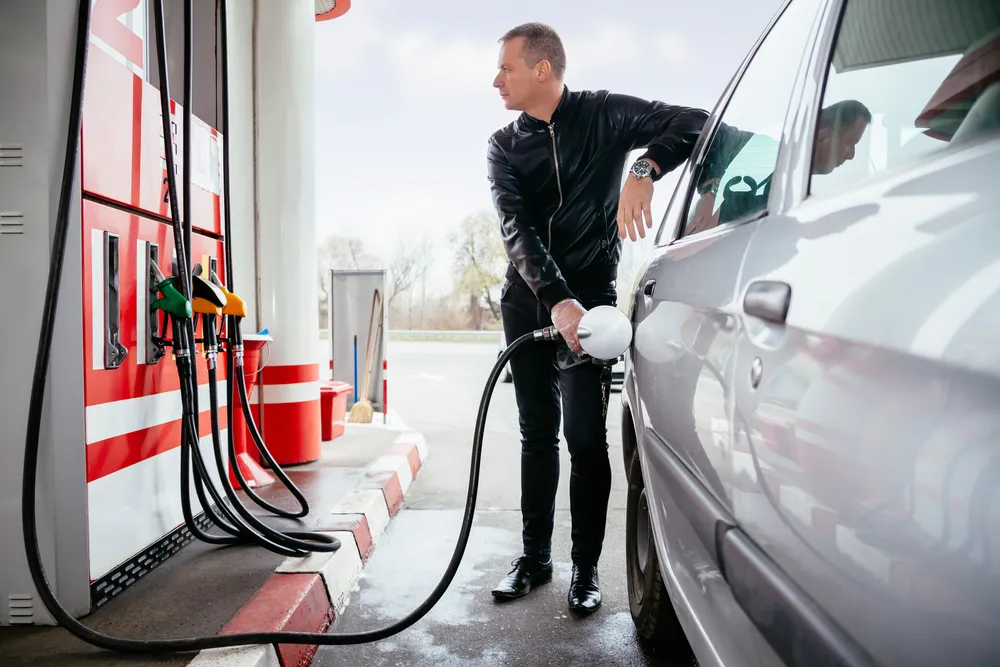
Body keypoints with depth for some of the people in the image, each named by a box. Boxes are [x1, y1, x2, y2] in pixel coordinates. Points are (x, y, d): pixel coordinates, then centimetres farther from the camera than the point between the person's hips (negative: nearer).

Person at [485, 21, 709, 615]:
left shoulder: (602, 115, -1)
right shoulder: (505, 146, 5)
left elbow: (695, 123, -9)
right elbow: (516, 229, -11)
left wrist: (644, 170, -28)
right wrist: (555, 297, -27)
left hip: (590, 294, -3)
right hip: (528, 300, 4)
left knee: (585, 434, -7)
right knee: (537, 432, 9)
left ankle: (586, 567, 8)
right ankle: (535, 557, 21)